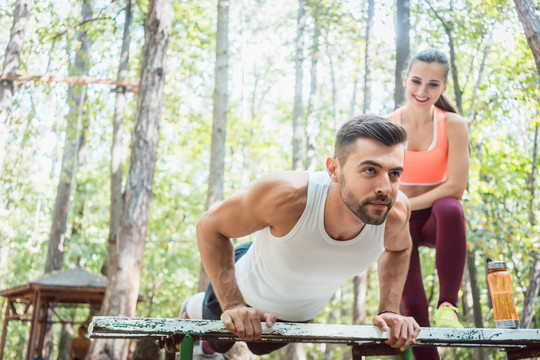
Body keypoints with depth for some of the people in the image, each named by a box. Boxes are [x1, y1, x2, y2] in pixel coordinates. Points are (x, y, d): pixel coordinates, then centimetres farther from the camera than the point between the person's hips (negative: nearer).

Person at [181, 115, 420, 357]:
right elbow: (209, 227, -28)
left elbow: (398, 248, -6)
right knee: (217, 344, 28)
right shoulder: (286, 194, -45)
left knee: (260, 348, 36)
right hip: (246, 293, -4)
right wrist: (233, 305, -35)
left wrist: (389, 310, -17)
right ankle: (193, 309, 61)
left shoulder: (395, 211, -34)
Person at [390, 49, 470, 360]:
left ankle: (448, 305, -31)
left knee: (450, 210, -38)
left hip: (435, 216, -1)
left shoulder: (453, 125, -11)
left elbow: (456, 187, -16)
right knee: (412, 306, -9)